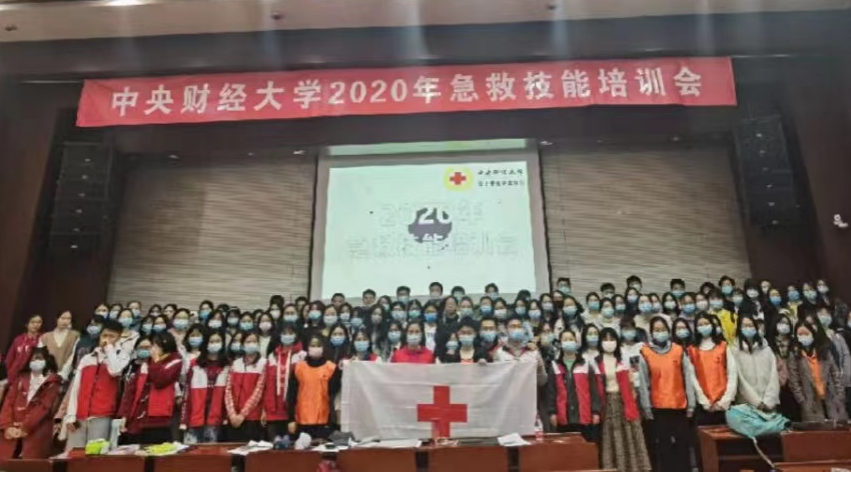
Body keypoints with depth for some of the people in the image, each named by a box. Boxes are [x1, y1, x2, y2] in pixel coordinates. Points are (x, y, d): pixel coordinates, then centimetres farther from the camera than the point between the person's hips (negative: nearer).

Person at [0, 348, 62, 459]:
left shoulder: (52, 382, 3)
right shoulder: (21, 379, 17)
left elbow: (44, 407, -6)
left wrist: (24, 428, -13)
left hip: (36, 433, -4)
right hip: (12, 432, 4)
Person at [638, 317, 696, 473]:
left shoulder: (679, 351, 3)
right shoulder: (645, 354, -2)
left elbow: (688, 379, 4)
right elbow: (644, 383, -2)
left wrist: (691, 404, 0)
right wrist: (646, 407, -4)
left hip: (680, 405, 1)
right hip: (658, 407, -1)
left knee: (682, 443, 9)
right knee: (662, 444, 6)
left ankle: (684, 469, 20)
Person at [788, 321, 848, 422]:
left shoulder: (824, 351, 9)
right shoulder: (794, 356, 1)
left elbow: (837, 375, 7)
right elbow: (794, 383, -1)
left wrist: (840, 397, -2)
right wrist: (804, 403, -7)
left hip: (832, 400, 2)